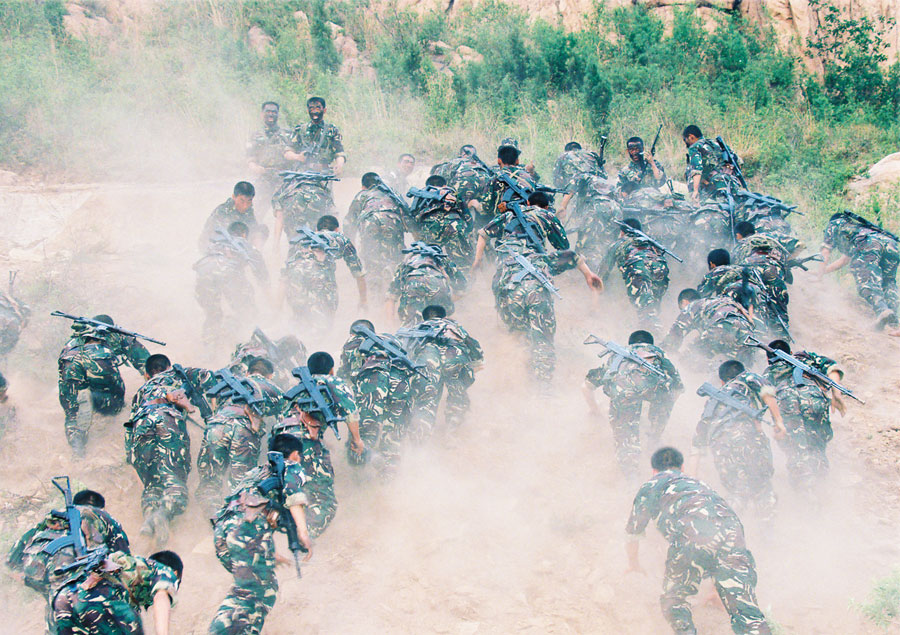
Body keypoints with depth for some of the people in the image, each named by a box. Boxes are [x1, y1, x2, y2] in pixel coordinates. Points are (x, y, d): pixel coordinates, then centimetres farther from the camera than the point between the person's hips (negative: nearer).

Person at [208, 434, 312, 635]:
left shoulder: (256, 473, 39)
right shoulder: (292, 468, 20)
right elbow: (291, 491, -3)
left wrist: (272, 554, 51)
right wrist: (303, 531, -13)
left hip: (221, 529, 7)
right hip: (249, 527, -7)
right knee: (255, 591, -13)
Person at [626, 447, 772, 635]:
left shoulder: (651, 486, 31)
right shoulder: (698, 483, 44)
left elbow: (633, 537, 39)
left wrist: (634, 566, 61)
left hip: (691, 533, -4)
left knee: (673, 600, 18)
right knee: (746, 609, -3)